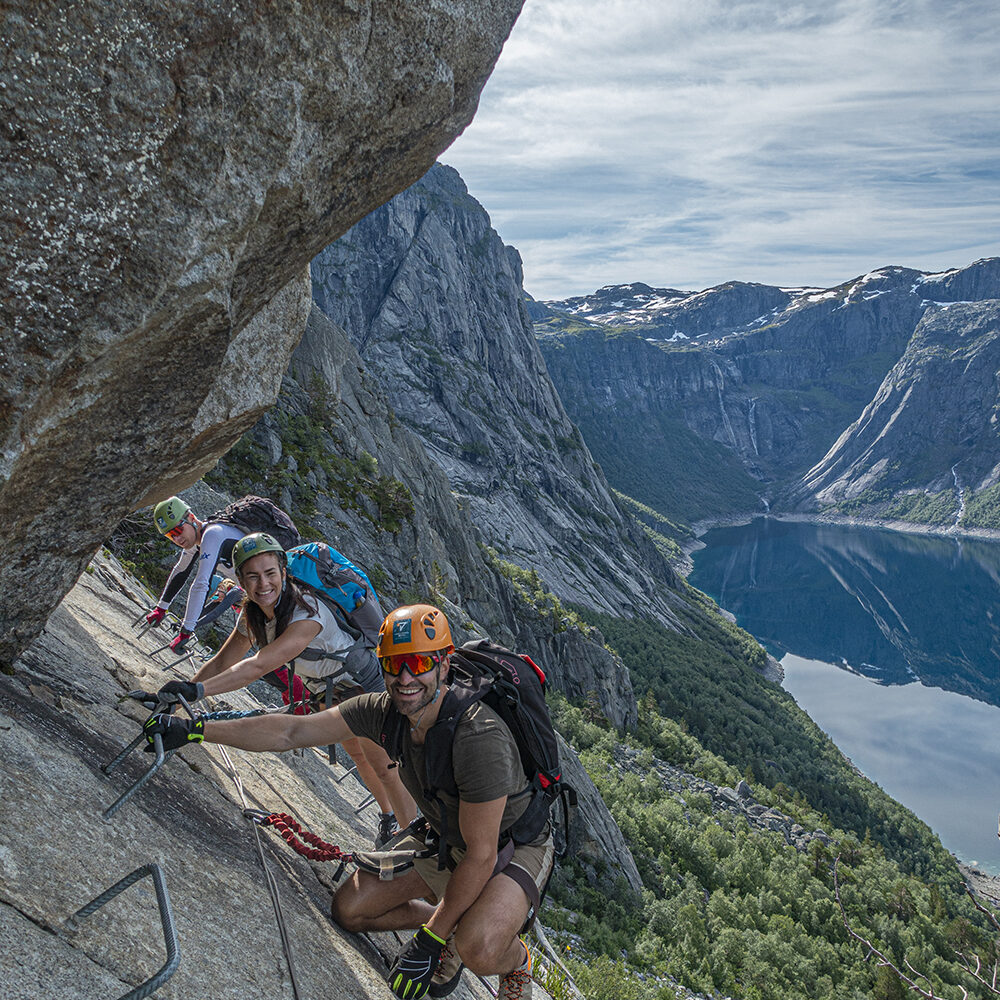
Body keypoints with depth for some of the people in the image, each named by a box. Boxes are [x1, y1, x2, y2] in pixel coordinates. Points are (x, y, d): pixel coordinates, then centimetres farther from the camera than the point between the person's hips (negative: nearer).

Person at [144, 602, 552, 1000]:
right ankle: (454, 927, 20)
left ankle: (516, 960, 4)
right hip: (442, 836, 7)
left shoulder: (479, 738, -37)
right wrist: (194, 730, -14)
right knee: (349, 909, -1)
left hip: (515, 844, -6)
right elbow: (291, 732, -11)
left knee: (478, 949, -33)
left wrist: (430, 941, -23)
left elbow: (481, 856, -30)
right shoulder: (385, 711, -16)